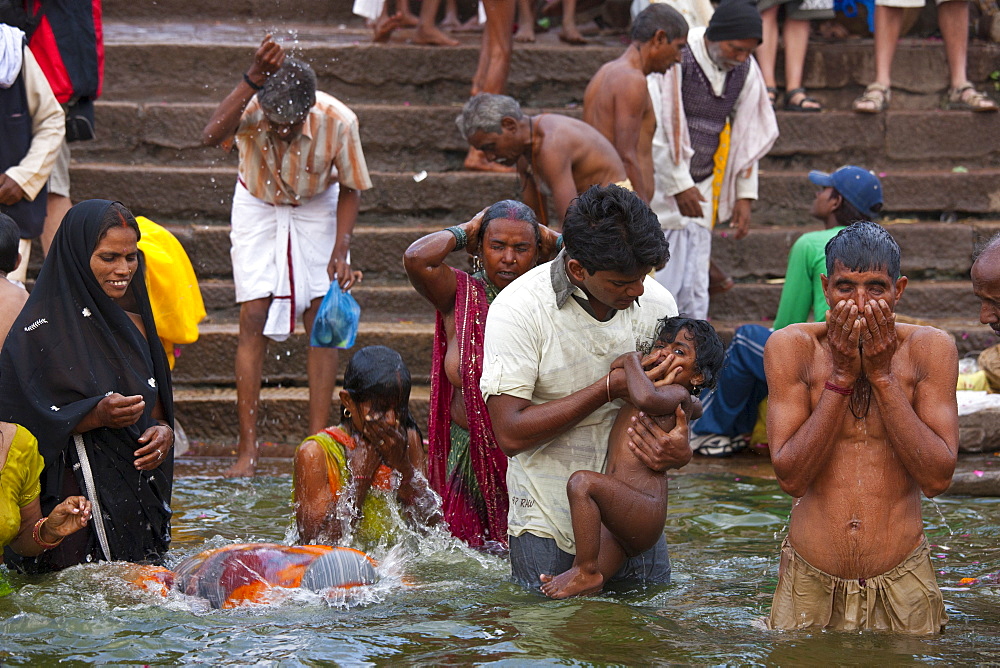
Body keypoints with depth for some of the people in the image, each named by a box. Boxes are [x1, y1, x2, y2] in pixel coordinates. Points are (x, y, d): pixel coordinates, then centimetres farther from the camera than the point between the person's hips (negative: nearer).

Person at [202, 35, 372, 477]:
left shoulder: (338, 121, -29)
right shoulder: (251, 109, -31)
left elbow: (351, 188, -11)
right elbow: (212, 136, -54)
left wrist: (340, 250, -21)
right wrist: (253, 79, -61)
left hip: (316, 208, 0)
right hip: (258, 205, 0)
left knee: (321, 316, -9)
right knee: (253, 317, -9)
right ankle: (247, 448, -9)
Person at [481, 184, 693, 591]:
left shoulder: (657, 304, -2)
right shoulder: (519, 309, -16)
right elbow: (510, 434, -21)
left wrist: (680, 451, -17)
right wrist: (610, 389, -23)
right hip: (547, 524, -4)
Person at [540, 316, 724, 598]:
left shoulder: (676, 393, -5)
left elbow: (647, 398, -30)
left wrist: (632, 362, -12)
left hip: (644, 514, -10)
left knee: (582, 483, -33)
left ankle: (585, 570, -25)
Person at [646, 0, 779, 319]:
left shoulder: (745, 70, 2)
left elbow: (749, 134, 12)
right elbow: (658, 129, -17)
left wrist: (744, 195, 8)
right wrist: (679, 185, -15)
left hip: (700, 187, 6)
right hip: (660, 184, -6)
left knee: (694, 290, 5)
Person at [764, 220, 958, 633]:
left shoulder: (930, 348, -4)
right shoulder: (791, 347, -5)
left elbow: (937, 479, -13)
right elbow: (791, 478, -12)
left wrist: (882, 374, -16)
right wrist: (841, 375, -17)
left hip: (901, 584, 0)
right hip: (811, 583, 0)